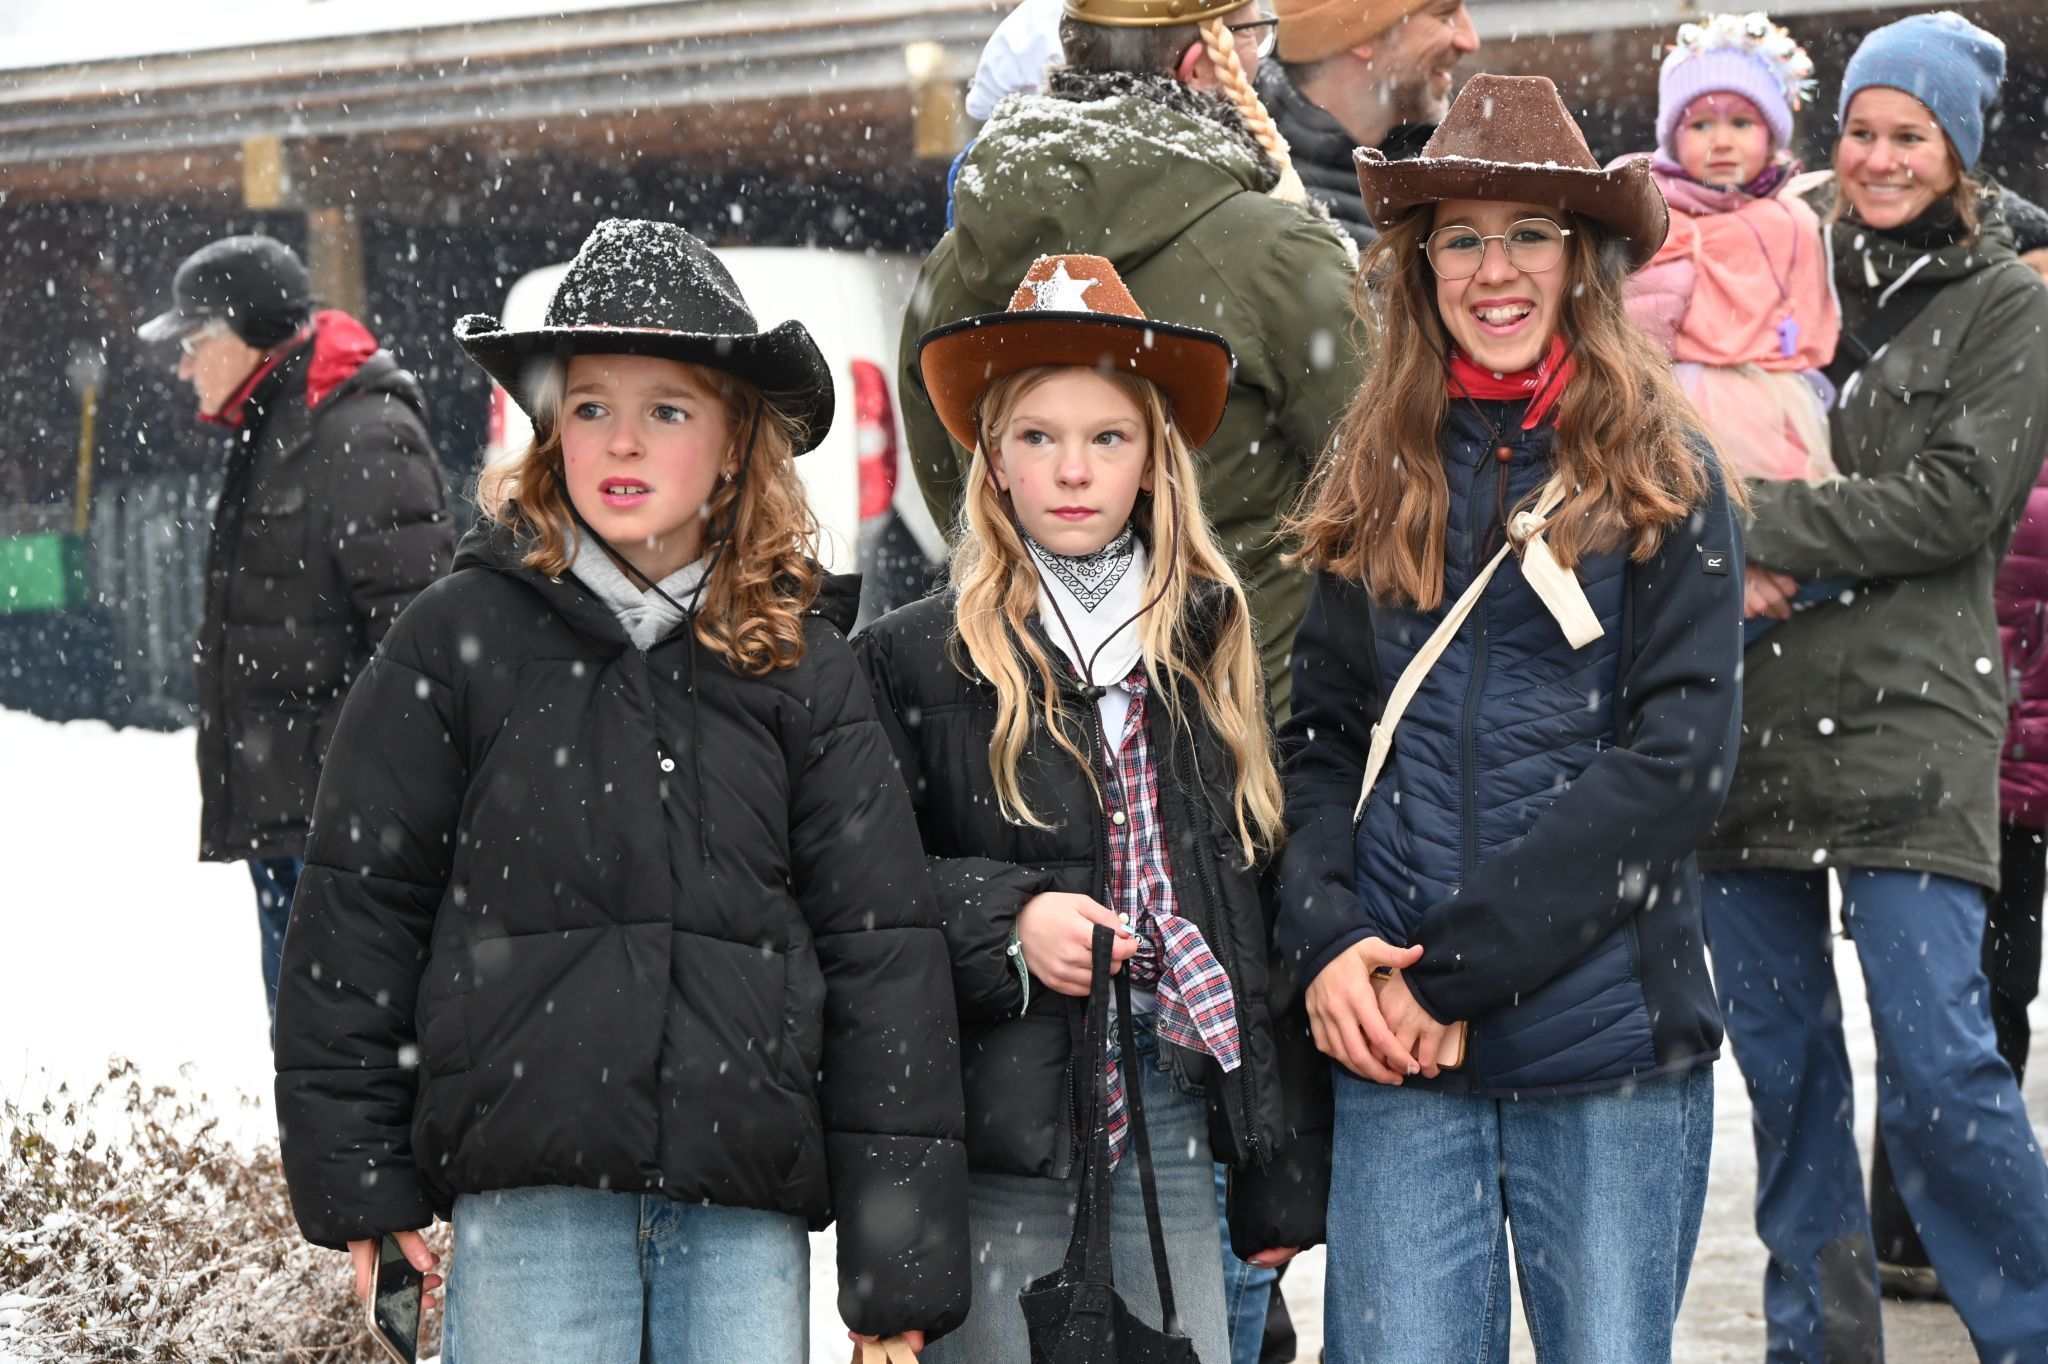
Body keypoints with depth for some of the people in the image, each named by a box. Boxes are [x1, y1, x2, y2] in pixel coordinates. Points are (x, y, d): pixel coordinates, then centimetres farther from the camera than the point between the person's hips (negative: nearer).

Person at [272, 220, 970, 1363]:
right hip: (528, 1198, -1)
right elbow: (358, 904, 6)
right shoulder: (461, 639, 2)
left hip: (749, 1204, 2)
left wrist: (901, 1267, 0)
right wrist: (357, 1179, 2)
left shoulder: (801, 664, 5)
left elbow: (883, 948, 4)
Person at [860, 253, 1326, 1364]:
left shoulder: (1212, 649, 12)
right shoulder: (911, 660, 2)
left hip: (1174, 1115, 3)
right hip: (995, 1124, -3)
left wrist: (1284, 1177, 12)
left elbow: (1264, 911, 14)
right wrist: (1004, 921, -17)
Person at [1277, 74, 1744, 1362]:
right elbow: (1323, 741, 12)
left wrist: (1447, 966, -12)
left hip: (1609, 1054, -2)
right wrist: (1329, 942, -7)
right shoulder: (1380, 482, 10)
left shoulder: (1666, 479, 1)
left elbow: (1677, 764, -8)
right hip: (1397, 1060, 2)